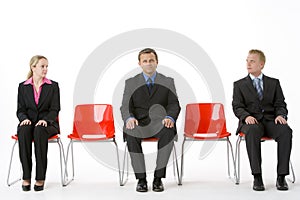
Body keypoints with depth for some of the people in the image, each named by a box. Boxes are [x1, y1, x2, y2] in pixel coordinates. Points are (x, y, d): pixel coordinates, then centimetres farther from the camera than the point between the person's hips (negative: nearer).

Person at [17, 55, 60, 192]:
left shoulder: (53, 86, 7)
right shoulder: (23, 87, 12)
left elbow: (55, 109, 0)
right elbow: (20, 109, 9)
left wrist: (45, 120, -20)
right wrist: (24, 118, -14)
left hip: (47, 123, -1)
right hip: (28, 122, 1)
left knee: (39, 131, -37)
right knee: (24, 131, -35)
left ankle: (40, 178, -34)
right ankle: (26, 177, -31)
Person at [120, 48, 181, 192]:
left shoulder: (168, 82, 15)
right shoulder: (131, 83, 15)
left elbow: (174, 105, 6)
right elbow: (125, 106, 6)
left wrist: (170, 117, -17)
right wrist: (129, 118, -18)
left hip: (159, 124, 0)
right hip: (138, 123, 0)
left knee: (169, 132, -35)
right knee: (130, 134, -35)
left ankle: (158, 177, -27)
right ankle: (141, 178, -25)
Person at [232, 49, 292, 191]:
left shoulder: (274, 83, 18)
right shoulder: (239, 85, 14)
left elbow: (280, 104, 11)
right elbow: (237, 106, 4)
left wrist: (281, 115, -13)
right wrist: (246, 116, -18)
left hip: (270, 121, 2)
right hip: (251, 122, -1)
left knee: (286, 131, -33)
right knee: (252, 131, -39)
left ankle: (281, 176, -29)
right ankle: (257, 177, -36)